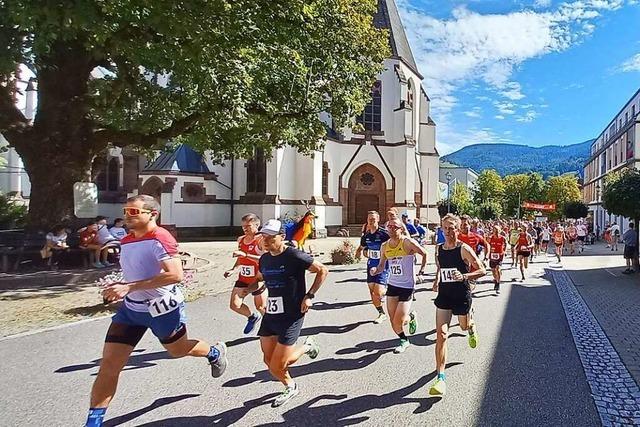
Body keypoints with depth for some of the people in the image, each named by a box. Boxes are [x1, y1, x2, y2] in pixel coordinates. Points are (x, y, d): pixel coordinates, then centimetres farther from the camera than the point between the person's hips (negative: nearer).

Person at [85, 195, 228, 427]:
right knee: (109, 364, 0)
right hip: (131, 308, 7)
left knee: (178, 350, 18)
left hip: (163, 308, -6)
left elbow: (175, 275, -33)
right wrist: (120, 287, 3)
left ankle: (215, 352, 49)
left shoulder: (160, 239, -21)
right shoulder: (126, 241, 6)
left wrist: (129, 287, -32)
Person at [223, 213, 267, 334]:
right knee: (234, 305, 0)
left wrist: (245, 255, -35)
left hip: (257, 280, -6)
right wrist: (233, 269, 6)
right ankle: (253, 317, 29)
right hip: (243, 279, 6)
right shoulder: (241, 239, 5)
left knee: (261, 308, 8)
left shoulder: (261, 240, -17)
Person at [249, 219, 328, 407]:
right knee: (269, 362, 9)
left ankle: (307, 346, 22)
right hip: (270, 315, 7)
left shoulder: (294, 256, -16)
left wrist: (309, 296, -13)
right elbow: (259, 279, 25)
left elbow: (323, 271, -9)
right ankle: (290, 387, 37)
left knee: (277, 365, -5)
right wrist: (247, 289, 6)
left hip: (291, 316, -7)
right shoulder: (264, 259, 5)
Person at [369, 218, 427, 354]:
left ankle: (411, 317, 27)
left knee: (399, 321, -8)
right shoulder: (384, 246, 3)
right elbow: (381, 266, 11)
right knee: (393, 321, 8)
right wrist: (375, 271, -9)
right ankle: (404, 341, 36)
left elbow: (425, 254, -2)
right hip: (392, 285, 5)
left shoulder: (408, 242, -14)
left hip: (407, 286, -5)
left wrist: (422, 270, -6)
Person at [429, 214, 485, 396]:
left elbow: (482, 271, -12)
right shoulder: (438, 249, 2)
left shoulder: (464, 249, -13)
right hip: (444, 295, 3)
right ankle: (441, 377, -6)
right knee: (441, 334, -9)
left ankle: (472, 327, 62)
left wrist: (464, 276, -27)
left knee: (464, 326, 20)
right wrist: (437, 281, 5)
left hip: (462, 296, -3)